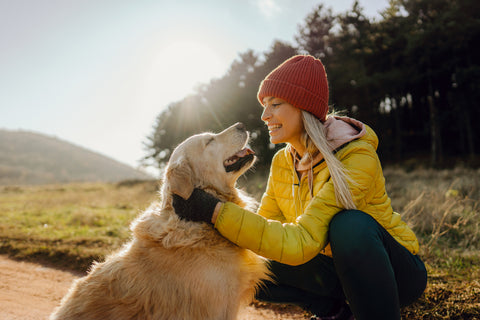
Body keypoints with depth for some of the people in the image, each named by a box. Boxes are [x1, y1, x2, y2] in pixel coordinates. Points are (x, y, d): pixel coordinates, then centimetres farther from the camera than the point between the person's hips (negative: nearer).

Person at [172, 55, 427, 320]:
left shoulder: (357, 157, -27)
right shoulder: (281, 162, -4)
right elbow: (266, 223, -1)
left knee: (349, 224, -36)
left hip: (396, 269, -6)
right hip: (336, 268, 6)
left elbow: (302, 242, -35)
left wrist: (214, 211, -39)